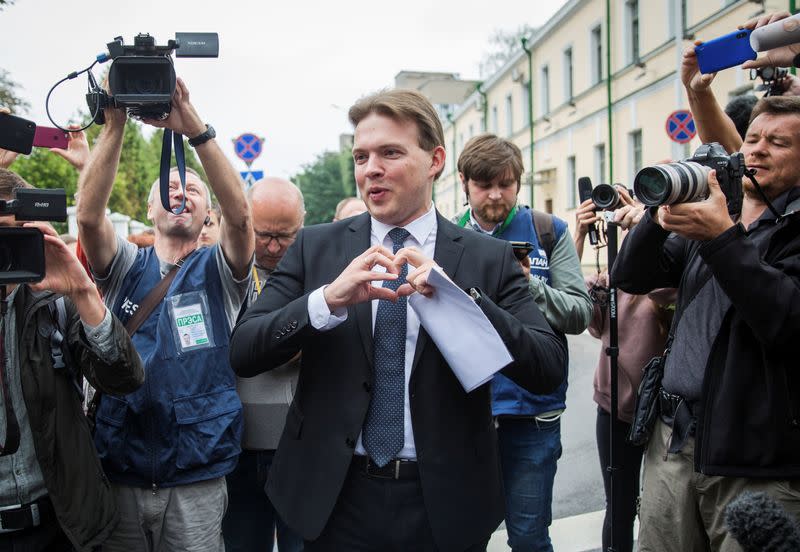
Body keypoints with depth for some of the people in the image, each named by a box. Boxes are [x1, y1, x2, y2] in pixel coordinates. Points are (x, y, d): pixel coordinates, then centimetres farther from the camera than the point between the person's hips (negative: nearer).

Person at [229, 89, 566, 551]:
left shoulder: (489, 258, -3)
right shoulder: (315, 247, 0)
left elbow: (549, 370, -11)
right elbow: (243, 353, -8)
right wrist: (328, 299, -24)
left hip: (445, 503, 0)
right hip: (335, 500, 1)